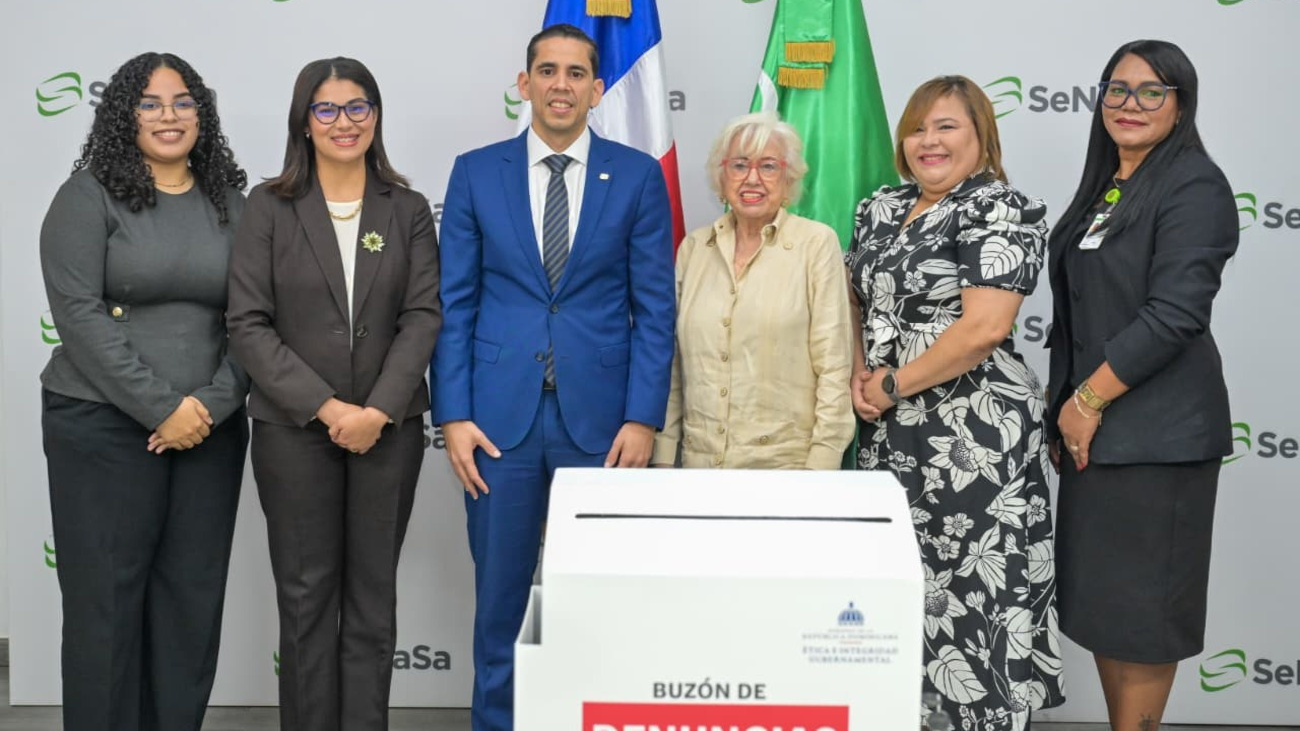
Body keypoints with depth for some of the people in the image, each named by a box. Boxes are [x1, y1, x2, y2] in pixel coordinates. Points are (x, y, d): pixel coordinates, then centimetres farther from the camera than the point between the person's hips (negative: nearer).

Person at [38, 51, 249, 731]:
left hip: (209, 430, 3)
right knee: (107, 600, 3)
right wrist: (160, 407, -15)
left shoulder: (230, 202, 9)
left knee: (193, 600, 6)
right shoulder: (89, 195, -2)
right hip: (103, 426, -3)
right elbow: (78, 313, -11)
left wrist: (214, 402, -10)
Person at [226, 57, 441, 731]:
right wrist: (325, 407, -13)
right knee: (305, 594, 5)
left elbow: (423, 316, -1)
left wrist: (379, 409, -14)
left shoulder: (408, 210, 6)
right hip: (293, 426, -1)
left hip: (388, 428, 1)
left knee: (373, 594, 7)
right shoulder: (269, 206, 1)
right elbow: (248, 323, -5)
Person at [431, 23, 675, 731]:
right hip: (500, 415, 1)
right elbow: (453, 304, 4)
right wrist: (453, 415, -3)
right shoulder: (476, 173, 5)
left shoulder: (638, 176, 3)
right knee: (499, 595, 8)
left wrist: (643, 417, -6)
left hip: (600, 418, 0)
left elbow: (654, 308, 1)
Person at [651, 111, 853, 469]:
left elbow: (833, 365, -6)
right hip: (700, 462, 3)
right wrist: (663, 457, 6)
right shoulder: (694, 247, 7)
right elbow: (673, 362, 9)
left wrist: (822, 467, -10)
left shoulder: (817, 243, -3)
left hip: (786, 464, -3)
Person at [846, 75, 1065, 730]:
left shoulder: (1001, 209, -9)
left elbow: (983, 328, -18)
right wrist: (859, 377, 1)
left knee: (970, 585, -2)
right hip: (888, 434, 7)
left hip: (975, 431, -7)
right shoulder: (879, 210, 14)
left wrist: (893, 387, -11)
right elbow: (857, 304, 20)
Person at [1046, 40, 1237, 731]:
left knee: (1139, 601, 1)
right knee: (1097, 596, 14)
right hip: (1089, 425, 8)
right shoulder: (1105, 189, 14)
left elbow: (1173, 315, -19)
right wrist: (1063, 403, 12)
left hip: (1155, 429, -8)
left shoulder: (1194, 186, -10)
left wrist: (1088, 400, -15)